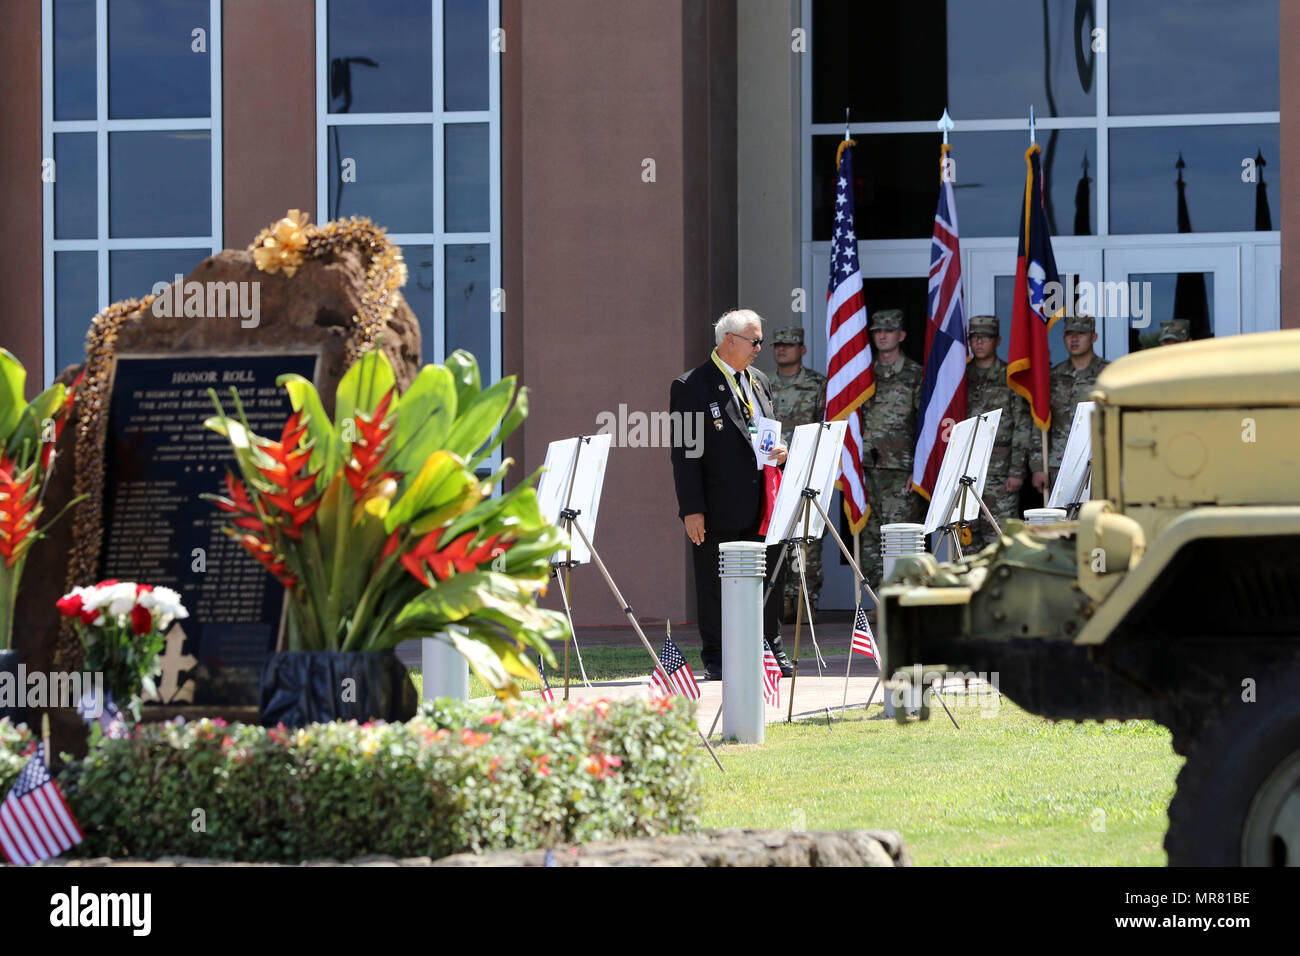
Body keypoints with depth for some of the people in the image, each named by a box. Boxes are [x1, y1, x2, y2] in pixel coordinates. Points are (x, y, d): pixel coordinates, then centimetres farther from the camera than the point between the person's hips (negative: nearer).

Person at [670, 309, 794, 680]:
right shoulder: (691, 386, -7)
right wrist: (692, 510, -15)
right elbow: (684, 453, -10)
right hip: (718, 507, -6)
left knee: (771, 579, 9)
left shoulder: (759, 381, 15)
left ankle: (771, 650, 24)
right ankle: (715, 661, 9)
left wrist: (779, 453, 0)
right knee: (715, 586, 1)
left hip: (761, 504, 6)